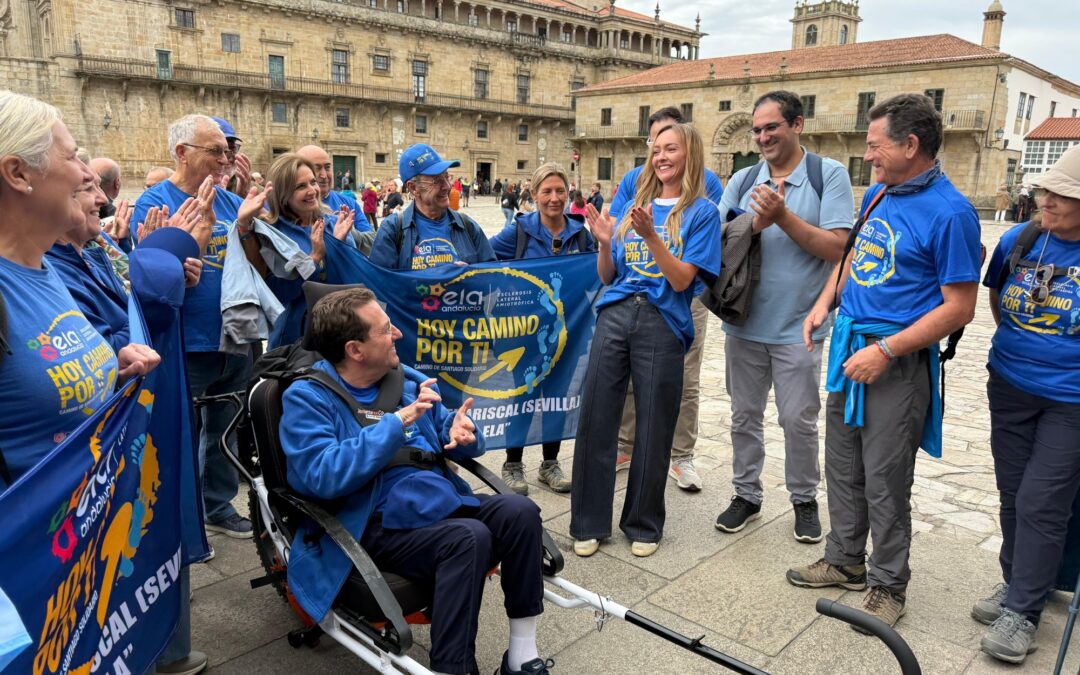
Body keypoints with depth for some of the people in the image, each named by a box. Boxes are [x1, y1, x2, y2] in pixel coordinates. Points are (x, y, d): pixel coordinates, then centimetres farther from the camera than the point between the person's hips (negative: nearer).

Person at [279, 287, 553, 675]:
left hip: (442, 503, 7)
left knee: (519, 511, -19)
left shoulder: (407, 381, 13)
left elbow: (449, 438, 17)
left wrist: (463, 434, -9)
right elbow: (323, 477, -21)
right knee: (469, 537, -32)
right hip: (379, 527, -6)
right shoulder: (307, 399, -6)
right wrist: (396, 423, -23)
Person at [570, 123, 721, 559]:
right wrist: (604, 243, -5)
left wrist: (651, 235, -19)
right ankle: (589, 523, 17)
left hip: (663, 324, -4)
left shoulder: (701, 212, 2)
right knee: (595, 419, 2)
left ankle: (644, 524, 24)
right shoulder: (637, 206, 15)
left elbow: (682, 280, -9)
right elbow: (608, 277, 14)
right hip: (615, 314, 4)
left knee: (653, 429, 5)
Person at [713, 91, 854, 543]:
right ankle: (746, 494, 30)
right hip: (744, 321, 3)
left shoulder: (829, 175, -4)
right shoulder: (743, 181, 5)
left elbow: (837, 248, -12)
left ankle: (804, 498, 29)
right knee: (744, 415, 13)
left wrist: (783, 217, -18)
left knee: (799, 420, 8)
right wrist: (756, 224, -18)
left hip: (798, 327, -3)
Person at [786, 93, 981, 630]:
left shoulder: (949, 212, -15)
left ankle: (888, 586, 23)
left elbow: (959, 308, -16)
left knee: (884, 483, 3)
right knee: (842, 467, 16)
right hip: (848, 345, 8)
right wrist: (824, 304, 6)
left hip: (897, 361, -7)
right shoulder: (876, 195, 9)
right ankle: (845, 560, 34)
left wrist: (885, 351, -20)